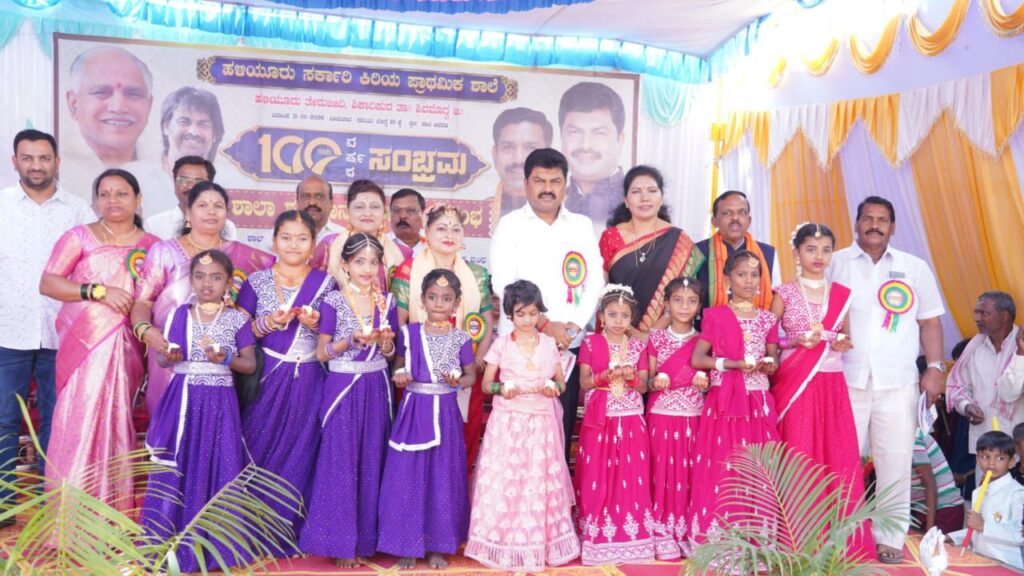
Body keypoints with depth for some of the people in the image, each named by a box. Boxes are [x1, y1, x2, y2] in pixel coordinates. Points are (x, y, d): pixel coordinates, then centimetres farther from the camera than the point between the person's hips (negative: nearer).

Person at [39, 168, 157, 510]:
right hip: (84, 344, -2)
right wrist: (97, 291, -14)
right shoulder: (80, 237, 5)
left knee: (116, 425, 2)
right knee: (80, 421, -7)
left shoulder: (152, 246, 12)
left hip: (127, 348, 2)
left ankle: (114, 512, 11)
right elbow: (46, 283, -3)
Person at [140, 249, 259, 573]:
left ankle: (214, 546, 12)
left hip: (219, 403, -1)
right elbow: (163, 357, 9)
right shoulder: (180, 315, 6)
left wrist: (226, 359, -15)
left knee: (217, 469, 0)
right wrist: (169, 356, -14)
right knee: (177, 471, 1)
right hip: (183, 401, 1)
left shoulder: (238, 319, 1)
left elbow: (250, 365, 2)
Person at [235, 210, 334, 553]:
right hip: (265, 379, 0)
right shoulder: (256, 282, 5)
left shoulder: (325, 284, 4)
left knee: (300, 453, 2)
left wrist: (316, 324, -13)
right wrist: (267, 324, -13)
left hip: (308, 381, 0)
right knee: (260, 450, 1)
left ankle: (292, 531, 16)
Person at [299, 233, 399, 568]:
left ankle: (364, 540, 18)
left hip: (376, 389, 4)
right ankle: (340, 543, 9)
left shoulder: (387, 303, 6)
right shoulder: (333, 302, -5)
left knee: (372, 464, 7)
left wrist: (385, 342, -10)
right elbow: (321, 353, -4)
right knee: (341, 463, -1)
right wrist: (351, 341, -19)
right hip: (343, 389, -4)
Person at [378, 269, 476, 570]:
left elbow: (471, 375, 7)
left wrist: (458, 381, -13)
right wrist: (399, 375, -10)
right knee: (407, 477, 2)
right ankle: (407, 545, 15)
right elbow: (398, 365, 12)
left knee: (442, 478, 5)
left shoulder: (460, 338, 2)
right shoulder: (409, 333, 3)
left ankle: (436, 546, 19)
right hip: (413, 411, 0)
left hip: (444, 413, 0)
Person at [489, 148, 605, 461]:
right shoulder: (510, 225, 3)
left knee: (563, 428, 3)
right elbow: (504, 285, -6)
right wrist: (545, 325, -12)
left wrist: (574, 325, -6)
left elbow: (595, 280, 7)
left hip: (570, 344, 3)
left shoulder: (582, 226, 13)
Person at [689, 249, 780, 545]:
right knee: (721, 466, -4)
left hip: (759, 401, 3)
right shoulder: (715, 316, 2)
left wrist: (767, 364, -10)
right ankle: (718, 537, 4)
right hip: (724, 401, -2)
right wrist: (731, 363, -13)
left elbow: (773, 363, 13)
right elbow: (696, 359, -2)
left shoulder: (767, 319, 10)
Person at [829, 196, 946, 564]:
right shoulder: (836, 264, 6)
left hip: (897, 382, 1)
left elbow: (929, 321, 11)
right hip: (845, 380, -1)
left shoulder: (915, 268, 11)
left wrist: (935, 367, 2)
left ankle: (889, 538, 13)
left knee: (895, 464, 1)